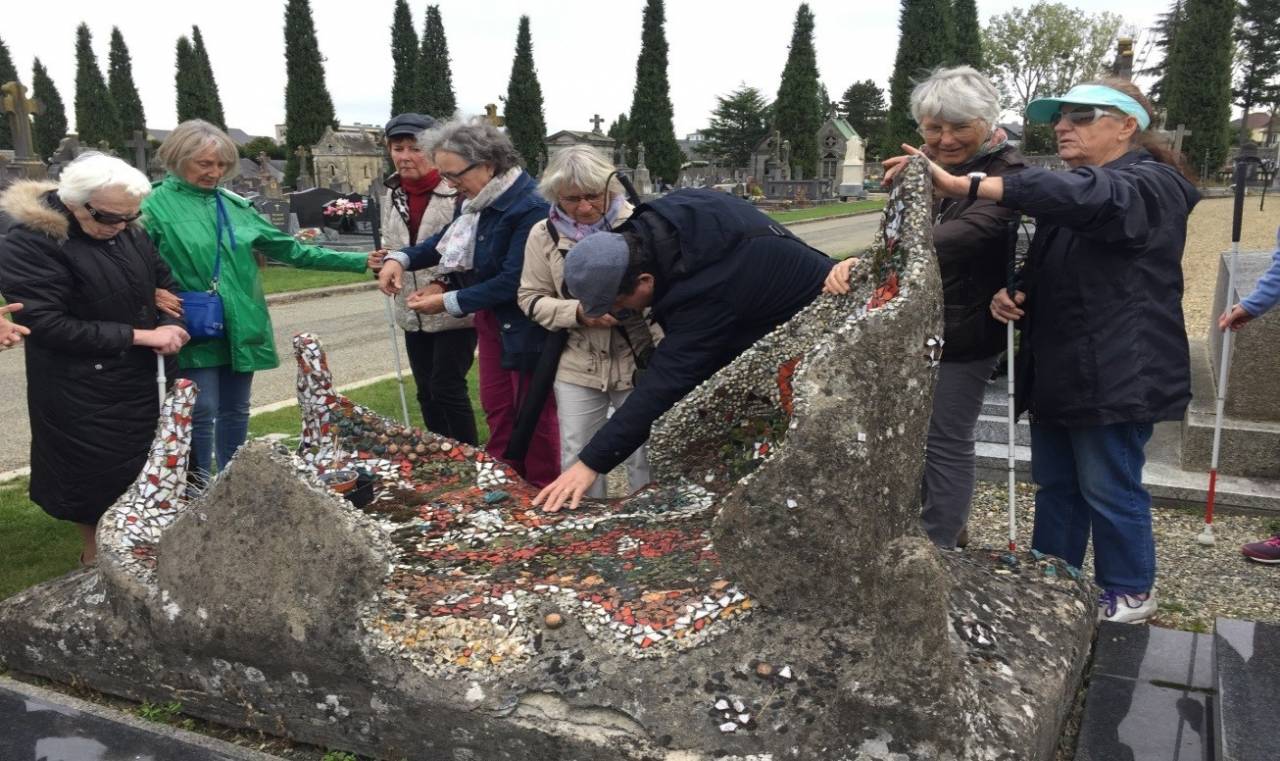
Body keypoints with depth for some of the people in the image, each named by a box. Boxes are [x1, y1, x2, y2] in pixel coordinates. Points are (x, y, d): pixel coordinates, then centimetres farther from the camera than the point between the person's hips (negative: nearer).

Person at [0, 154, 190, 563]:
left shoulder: (130, 234, 2)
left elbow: (163, 284, 14)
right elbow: (46, 324, -23)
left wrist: (171, 325, -9)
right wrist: (139, 335, -23)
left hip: (140, 381, 6)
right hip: (81, 394, -6)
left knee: (143, 473, 12)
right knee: (94, 480, 7)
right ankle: (95, 553, 30)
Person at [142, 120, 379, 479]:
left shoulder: (235, 205, 10)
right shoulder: (156, 205, -5)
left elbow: (289, 249, 10)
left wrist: (358, 261, 6)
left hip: (241, 327, 5)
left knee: (236, 411, 13)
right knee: (202, 413, -2)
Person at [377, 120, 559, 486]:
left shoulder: (530, 208, -26)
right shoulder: (477, 200, 1)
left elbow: (512, 281, -28)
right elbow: (448, 240, 18)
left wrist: (449, 302, -23)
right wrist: (401, 258, 1)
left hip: (526, 328, -9)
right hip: (492, 320, 9)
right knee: (495, 406, 16)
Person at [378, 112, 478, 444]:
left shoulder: (456, 189, -15)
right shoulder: (392, 194, 9)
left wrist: (445, 285, -24)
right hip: (413, 312, 7)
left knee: (447, 388, -4)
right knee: (426, 392, 14)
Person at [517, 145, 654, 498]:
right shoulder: (544, 234, -1)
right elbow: (531, 298, 2)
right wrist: (579, 312, -14)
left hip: (637, 362, -2)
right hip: (577, 367, 2)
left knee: (645, 456, 10)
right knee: (577, 460, 12)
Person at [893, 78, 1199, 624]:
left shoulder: (1151, 187, -13)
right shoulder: (1073, 195, 17)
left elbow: (1082, 195, -35)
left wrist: (961, 186, -45)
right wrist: (1014, 294, -2)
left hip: (1117, 375, -9)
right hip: (1059, 372, 9)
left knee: (1109, 489, 3)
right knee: (1056, 485, 16)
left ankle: (1130, 594, 22)